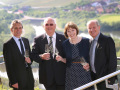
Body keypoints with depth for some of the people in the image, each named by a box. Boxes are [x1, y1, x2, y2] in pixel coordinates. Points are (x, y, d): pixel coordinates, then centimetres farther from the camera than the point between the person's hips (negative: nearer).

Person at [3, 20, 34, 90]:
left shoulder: (26, 40, 9)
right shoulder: (7, 45, -9)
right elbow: (8, 65, -10)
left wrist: (29, 60, -6)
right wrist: (13, 82, -13)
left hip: (29, 76, 6)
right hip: (18, 78, -5)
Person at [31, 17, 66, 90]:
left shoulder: (63, 38, 4)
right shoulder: (38, 40, 3)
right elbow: (33, 55, 0)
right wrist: (41, 56, -19)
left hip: (61, 75, 0)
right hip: (47, 75, 0)